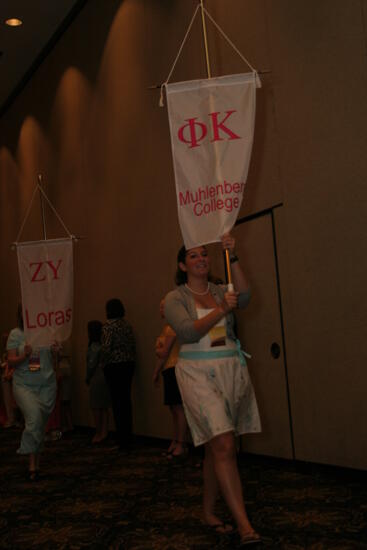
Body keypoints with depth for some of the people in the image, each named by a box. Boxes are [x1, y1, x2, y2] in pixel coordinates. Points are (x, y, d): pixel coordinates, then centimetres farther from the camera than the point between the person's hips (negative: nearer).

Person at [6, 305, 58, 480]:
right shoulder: (15, 334, 0)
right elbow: (11, 362, -1)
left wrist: (55, 352, -8)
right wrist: (24, 356, -19)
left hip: (47, 385, 2)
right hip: (24, 385, -2)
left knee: (41, 424, 7)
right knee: (34, 418, -21)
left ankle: (35, 462, 22)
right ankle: (32, 463, -12)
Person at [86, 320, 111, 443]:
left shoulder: (94, 347, -14)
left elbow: (91, 364, -14)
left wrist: (87, 378, 1)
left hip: (97, 379, -8)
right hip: (106, 377, 8)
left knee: (96, 407, 1)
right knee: (104, 407, 11)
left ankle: (99, 433, 5)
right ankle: (104, 432, 13)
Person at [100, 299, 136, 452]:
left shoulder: (108, 326, -10)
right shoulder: (127, 324, 9)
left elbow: (106, 348, -16)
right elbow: (133, 345, 9)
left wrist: (103, 364, -1)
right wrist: (131, 361, 16)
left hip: (114, 366, -6)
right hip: (128, 364, 6)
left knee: (117, 401, -2)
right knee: (126, 399, 11)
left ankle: (122, 441, 0)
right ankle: (128, 438, 16)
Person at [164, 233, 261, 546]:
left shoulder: (221, 292, 10)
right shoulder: (176, 298, 0)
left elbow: (244, 297, -12)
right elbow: (188, 332, -14)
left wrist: (233, 256, -18)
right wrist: (220, 311, -22)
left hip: (231, 371, 5)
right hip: (199, 374, -4)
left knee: (215, 446, 12)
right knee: (224, 445, -14)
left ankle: (209, 511, 28)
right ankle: (244, 525, -13)